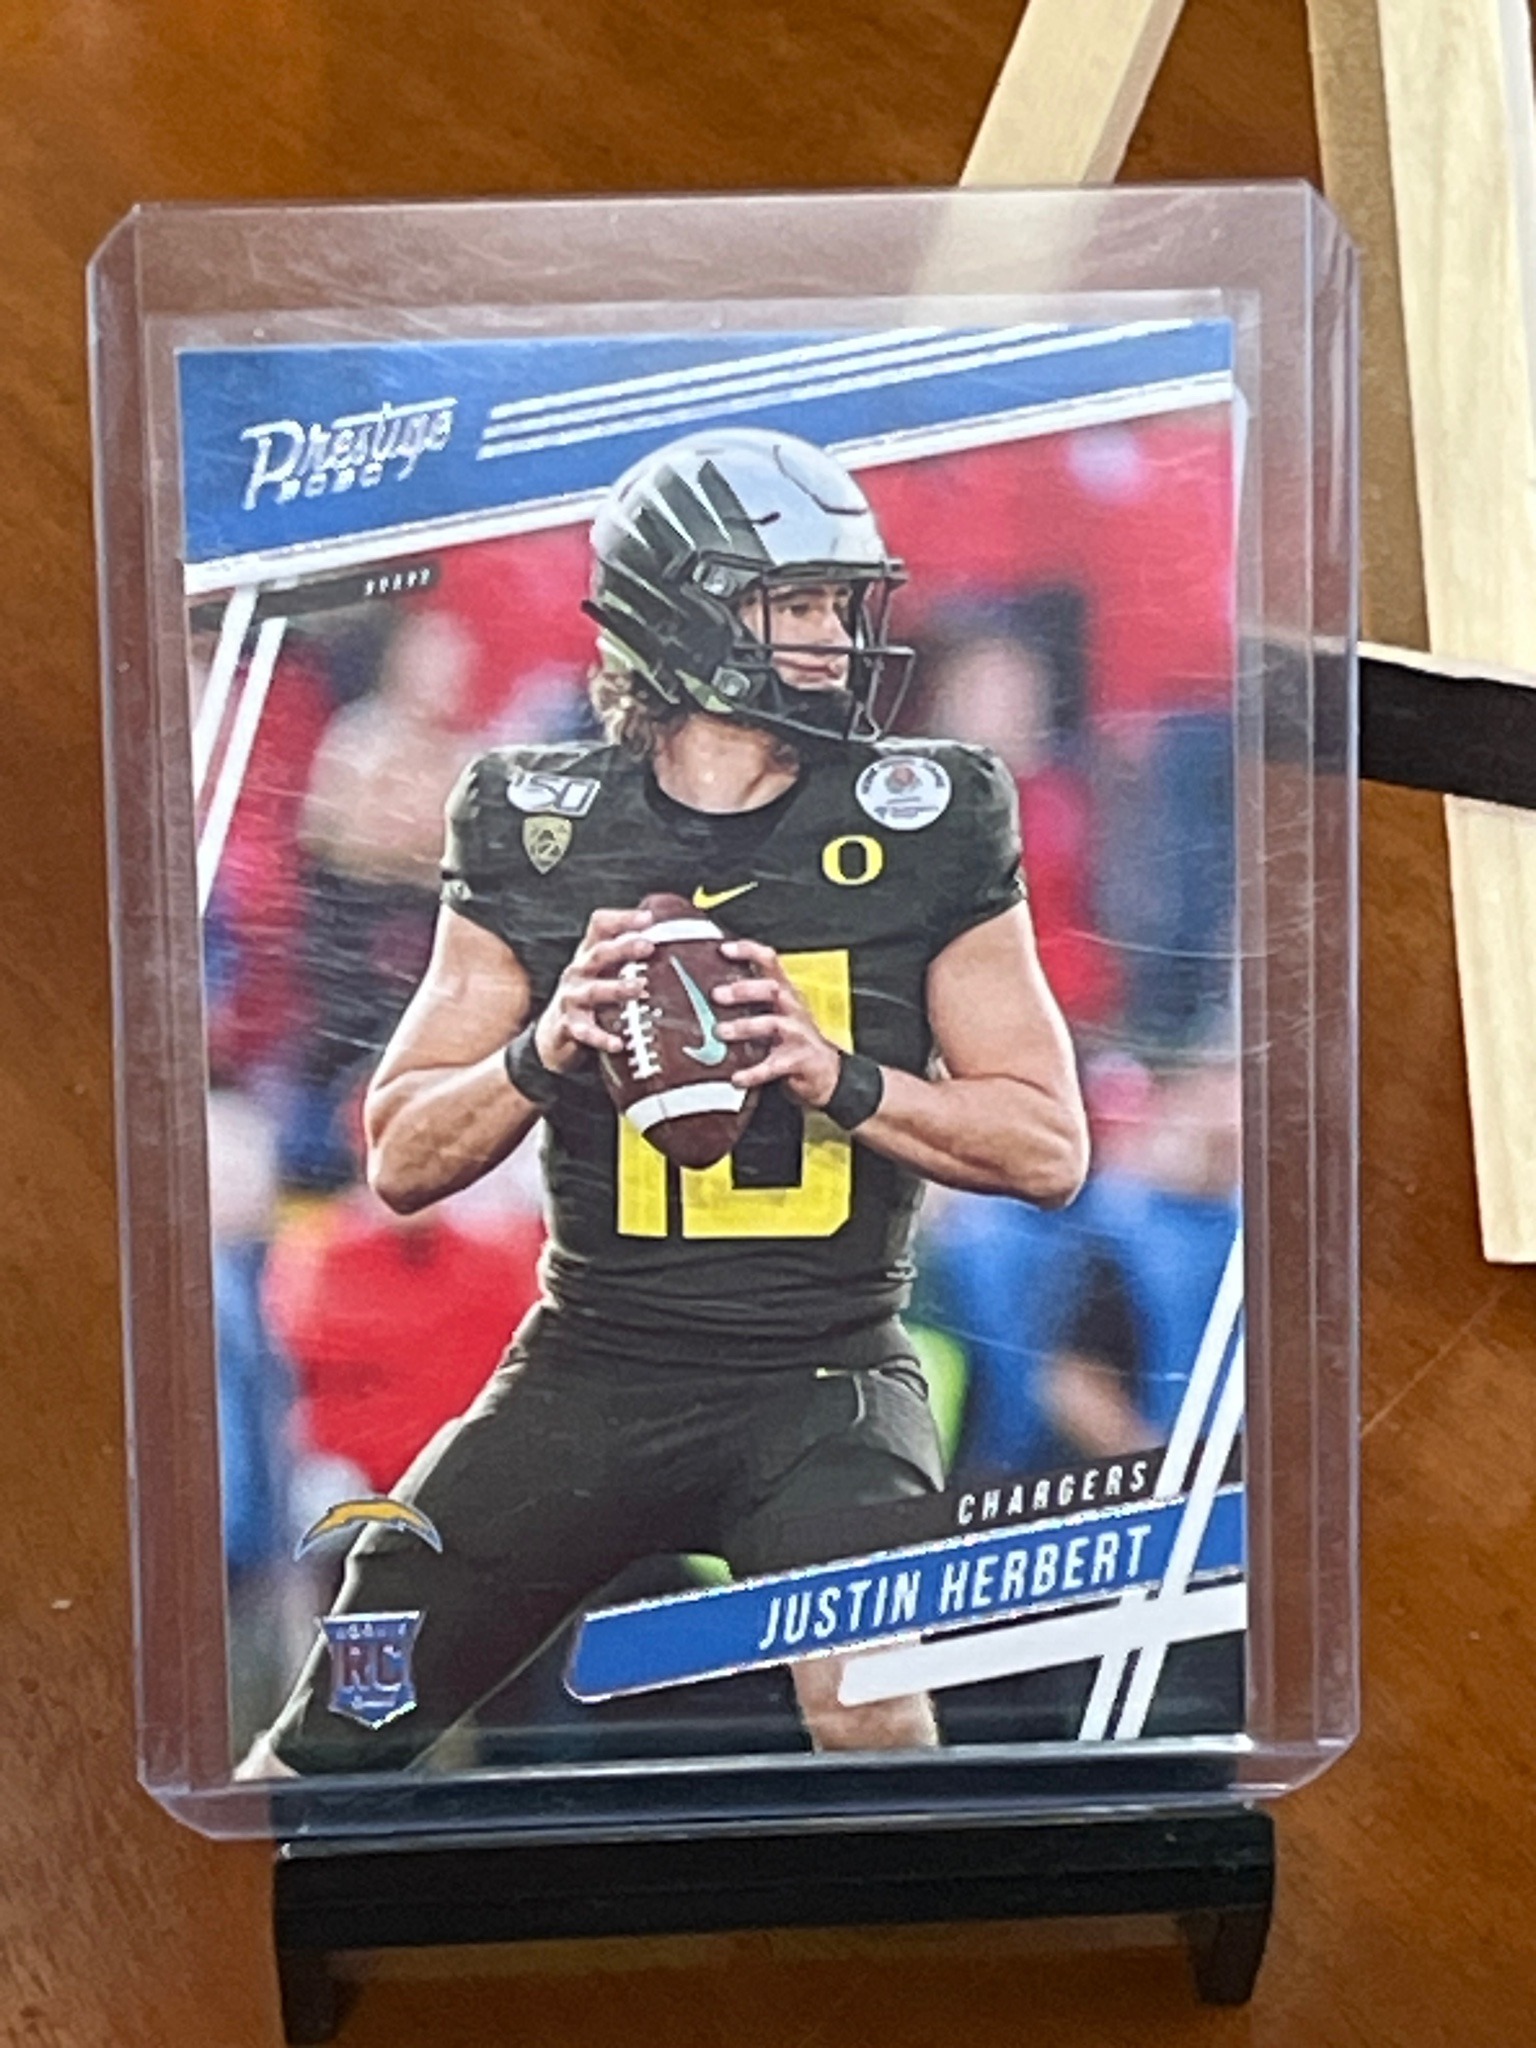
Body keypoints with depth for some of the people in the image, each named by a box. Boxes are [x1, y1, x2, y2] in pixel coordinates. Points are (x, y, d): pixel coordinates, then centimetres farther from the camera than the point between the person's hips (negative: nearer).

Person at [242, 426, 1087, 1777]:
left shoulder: (922, 826, -3)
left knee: (864, 1699, -25)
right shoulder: (535, 830, -1)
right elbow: (402, 1161, 2)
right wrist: (546, 1047, -17)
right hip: (592, 1370, 2)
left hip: (828, 1376, -1)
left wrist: (837, 1074, -19)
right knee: (340, 1738, 7)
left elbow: (1049, 1146, -3)